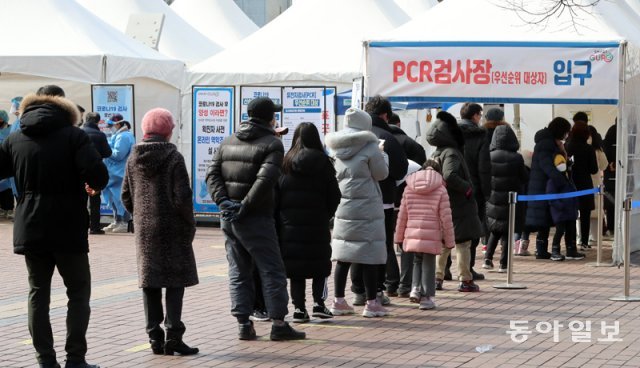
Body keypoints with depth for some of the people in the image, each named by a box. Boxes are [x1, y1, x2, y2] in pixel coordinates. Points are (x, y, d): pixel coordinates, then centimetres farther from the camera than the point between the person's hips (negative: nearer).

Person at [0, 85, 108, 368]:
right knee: (78, 292, 7)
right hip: (68, 228, -3)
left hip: (29, 229, 3)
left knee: (38, 293, 10)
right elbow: (97, 175, -19)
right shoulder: (73, 136, -8)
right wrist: (95, 185, 1)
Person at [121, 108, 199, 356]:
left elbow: (126, 197, 8)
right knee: (175, 281, 0)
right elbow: (182, 197, -14)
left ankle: (155, 337, 9)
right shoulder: (173, 158, -11)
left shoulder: (134, 159, 5)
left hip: (144, 228, 5)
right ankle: (173, 336, -6)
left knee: (150, 282, 8)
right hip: (171, 228, -5)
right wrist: (190, 223, -3)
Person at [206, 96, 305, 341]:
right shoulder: (272, 144, -8)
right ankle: (278, 324, 0)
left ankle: (243, 324, 9)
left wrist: (223, 202, -6)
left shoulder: (228, 142, 12)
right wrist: (245, 207, -17)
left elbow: (212, 174, 4)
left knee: (238, 272, 11)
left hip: (229, 219, 6)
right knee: (272, 270, 1)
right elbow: (265, 179, -21)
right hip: (256, 219, -6)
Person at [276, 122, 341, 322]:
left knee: (295, 268, 6)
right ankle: (318, 302, 1)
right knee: (320, 263, 11)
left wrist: (280, 219, 7)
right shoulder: (323, 162, -4)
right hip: (317, 224, -1)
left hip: (290, 224, 2)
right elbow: (334, 196, -2)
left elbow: (276, 194, -1)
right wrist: (325, 216, 12)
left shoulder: (285, 163, 0)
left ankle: (299, 307, 3)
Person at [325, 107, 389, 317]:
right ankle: (371, 303, 2)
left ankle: (339, 301, 12)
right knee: (369, 256, 0)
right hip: (366, 207, -6)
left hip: (342, 207, 6)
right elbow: (382, 173, -3)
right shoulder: (370, 146, -10)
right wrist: (381, 153, 14)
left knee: (342, 255, 10)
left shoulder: (337, 147, 8)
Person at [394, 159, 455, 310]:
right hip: (432, 235, -3)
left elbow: (402, 215, 8)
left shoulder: (409, 189, 6)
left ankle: (415, 289, 3)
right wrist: (449, 240, 3)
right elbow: (446, 218, -4)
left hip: (412, 234, 3)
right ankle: (426, 297, 8)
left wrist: (399, 236, 17)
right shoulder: (441, 190, -2)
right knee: (428, 264, 6)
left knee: (417, 261, 21)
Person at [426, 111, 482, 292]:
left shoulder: (437, 153, 11)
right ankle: (465, 280, 2)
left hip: (444, 205, 8)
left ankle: (437, 278, 14)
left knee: (444, 243, 15)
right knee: (462, 243, -1)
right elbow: (449, 175, -32)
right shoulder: (451, 153, -17)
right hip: (460, 207, -8)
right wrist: (467, 189, -20)